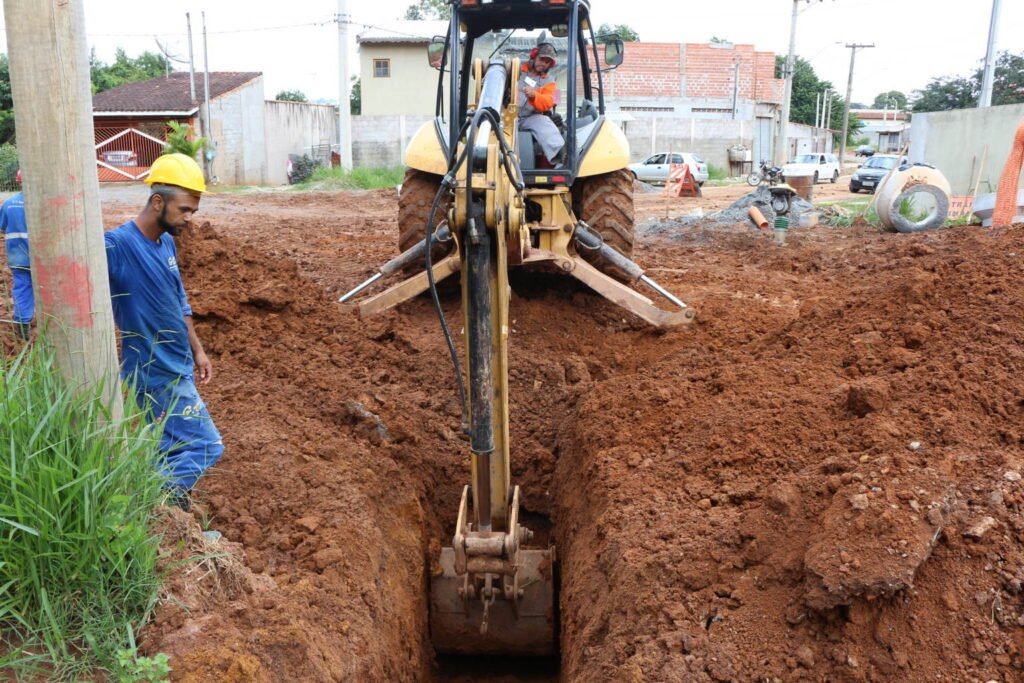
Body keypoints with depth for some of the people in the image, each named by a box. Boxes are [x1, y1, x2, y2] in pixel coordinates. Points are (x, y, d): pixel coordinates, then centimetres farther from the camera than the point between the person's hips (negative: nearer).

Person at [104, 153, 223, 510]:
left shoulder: (167, 243, 6)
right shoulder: (117, 245, -20)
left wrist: (197, 350, 16)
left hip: (175, 367, 9)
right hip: (158, 373, -9)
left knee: (170, 450, 18)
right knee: (206, 447, -6)